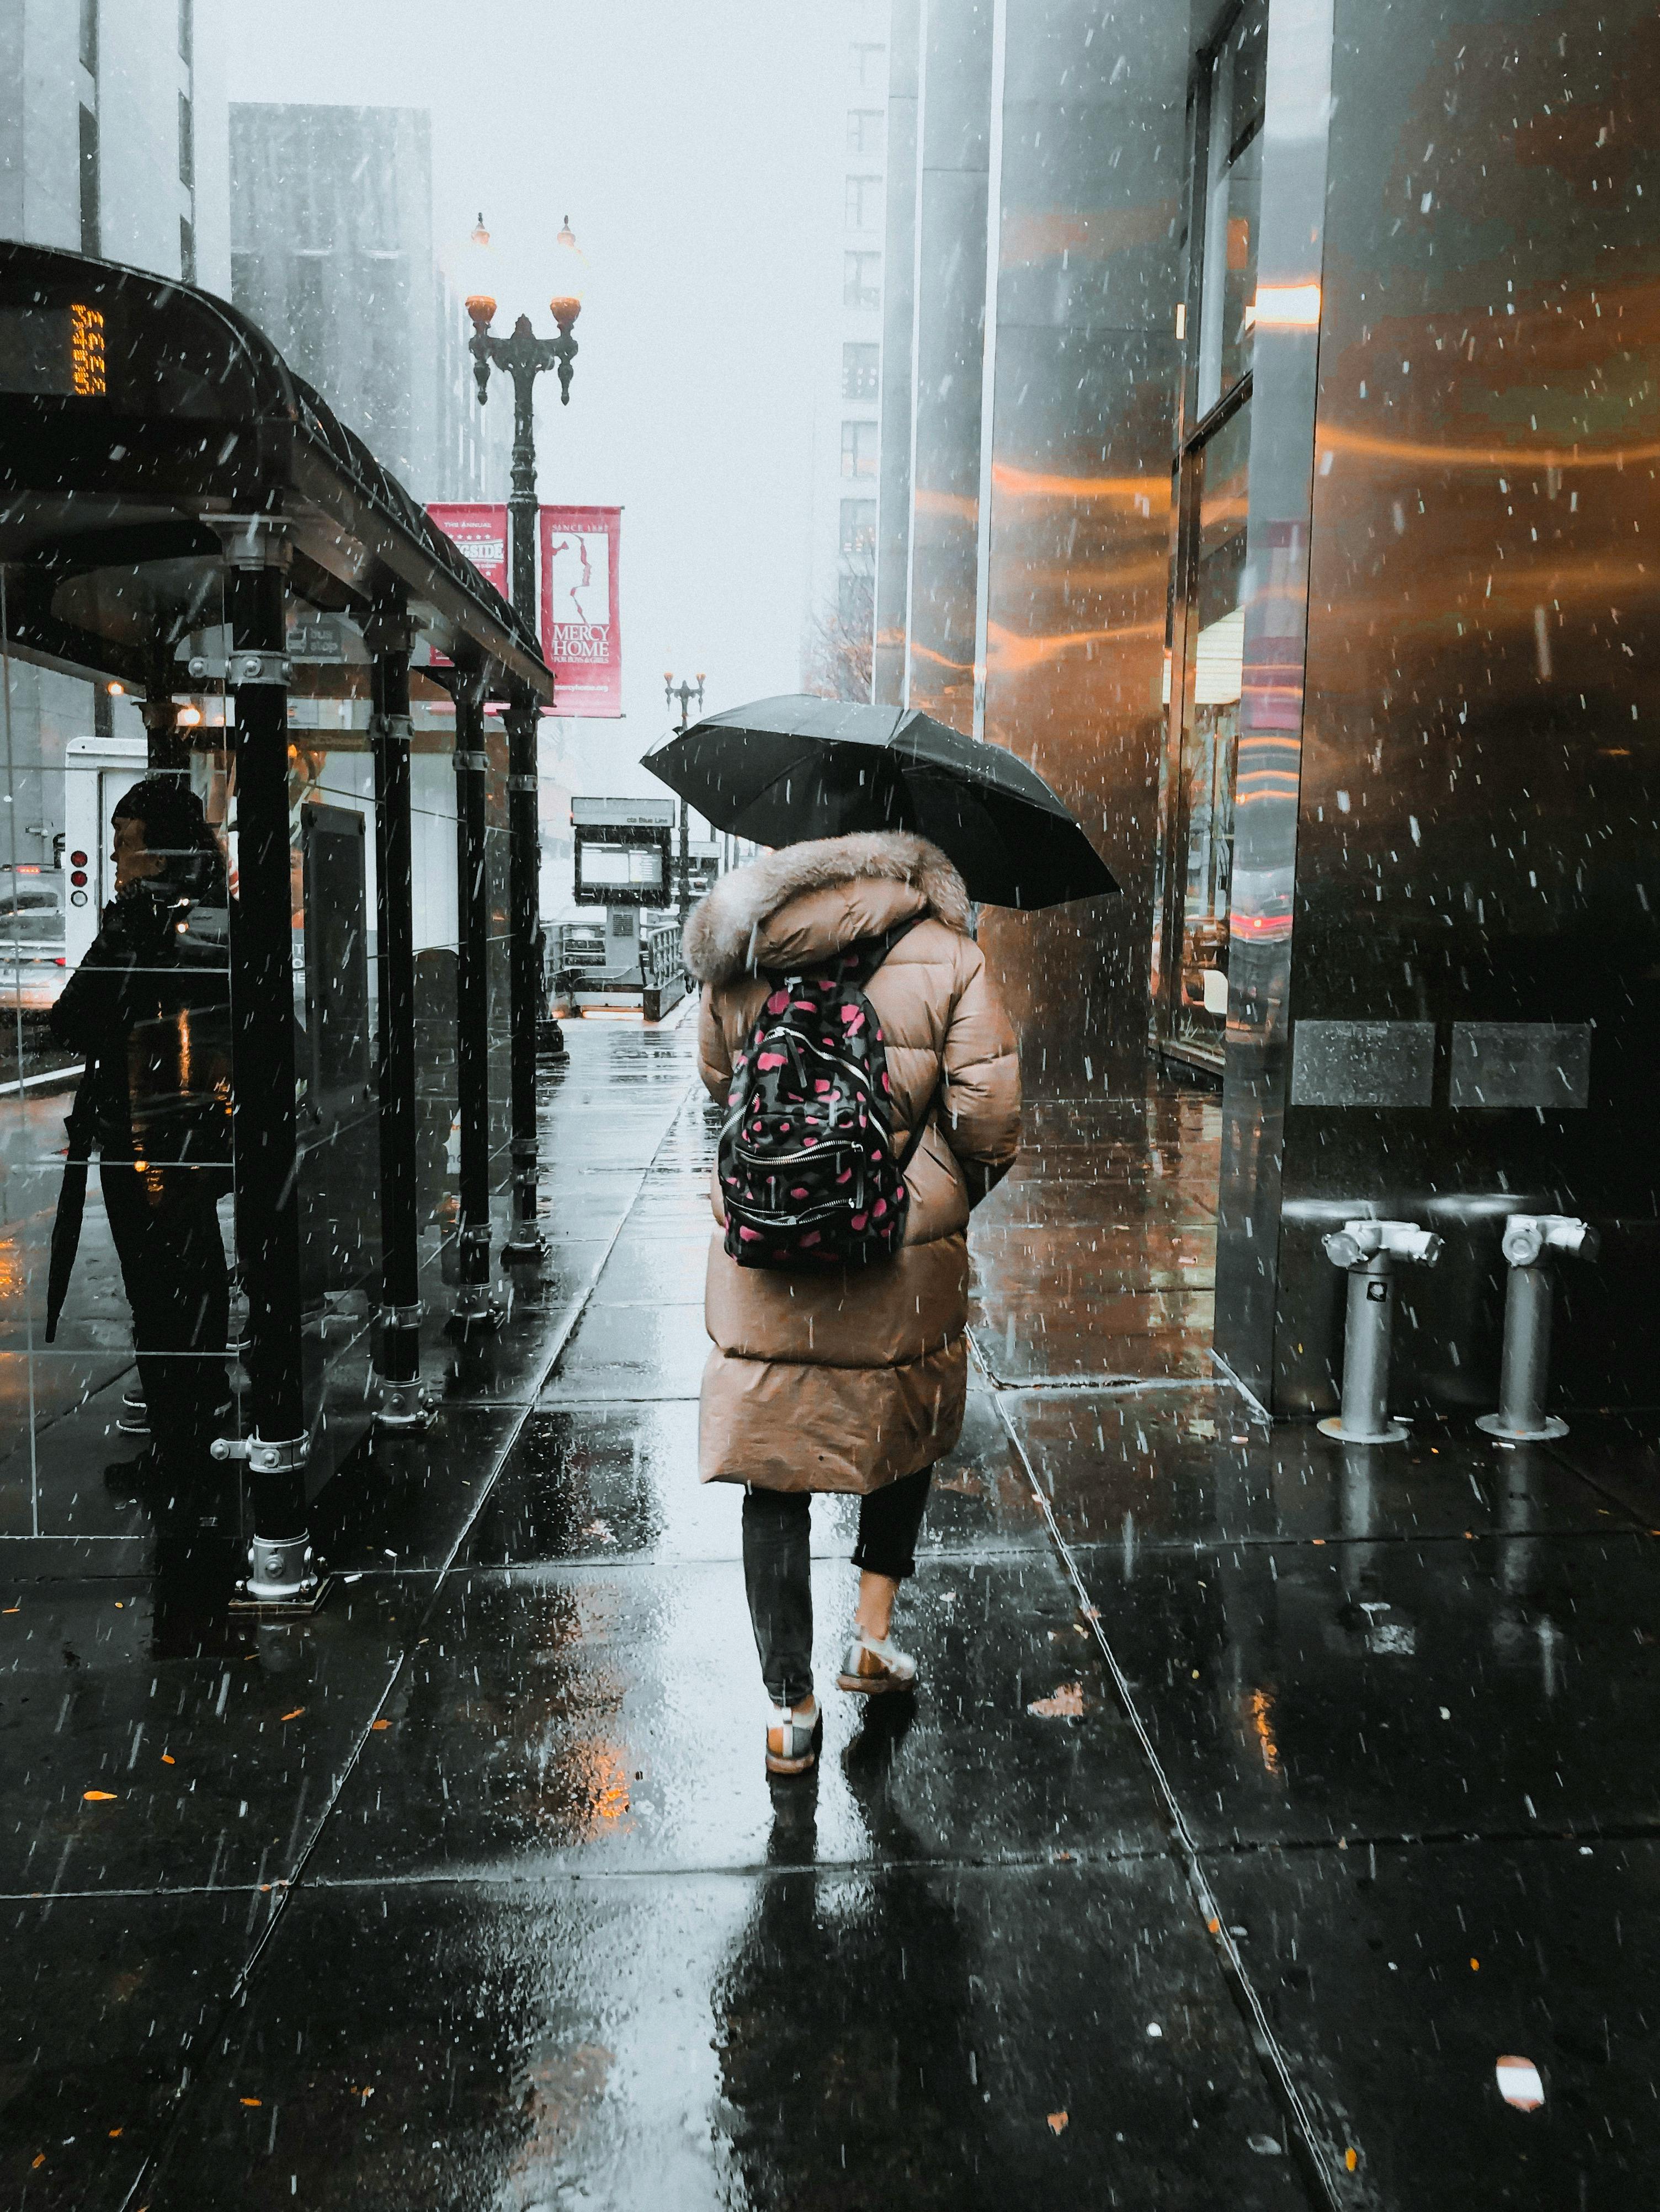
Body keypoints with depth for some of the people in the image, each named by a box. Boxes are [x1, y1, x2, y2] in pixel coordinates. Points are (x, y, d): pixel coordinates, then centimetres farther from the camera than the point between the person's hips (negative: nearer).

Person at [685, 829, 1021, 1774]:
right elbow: (989, 1113, -8)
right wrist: (962, 1190, 11)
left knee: (775, 1478, 9)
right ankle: (875, 1634, 28)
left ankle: (790, 1706, 14)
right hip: (903, 1262, -1)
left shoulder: (740, 960, 5)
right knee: (907, 1434, 26)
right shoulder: (949, 959, -3)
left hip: (764, 1259, 1)